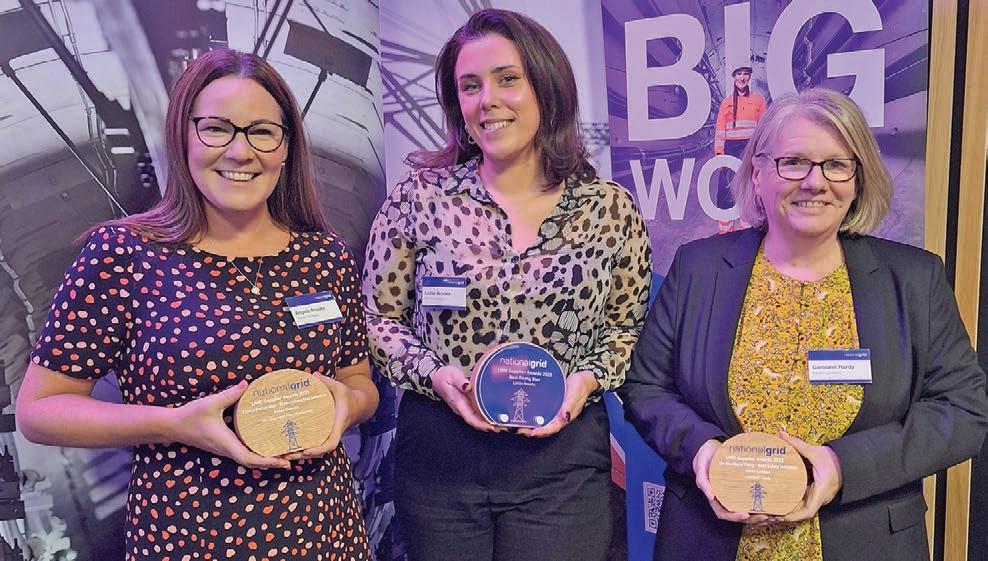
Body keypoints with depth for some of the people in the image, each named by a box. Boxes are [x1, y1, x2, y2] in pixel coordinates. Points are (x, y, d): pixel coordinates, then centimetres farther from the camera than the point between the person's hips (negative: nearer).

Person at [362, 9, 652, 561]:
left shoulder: (611, 210, -3)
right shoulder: (418, 198, -4)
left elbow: (628, 327, 8)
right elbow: (378, 318, 2)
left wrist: (591, 377, -11)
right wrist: (433, 372, -14)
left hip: (565, 455, 0)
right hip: (437, 453, 1)